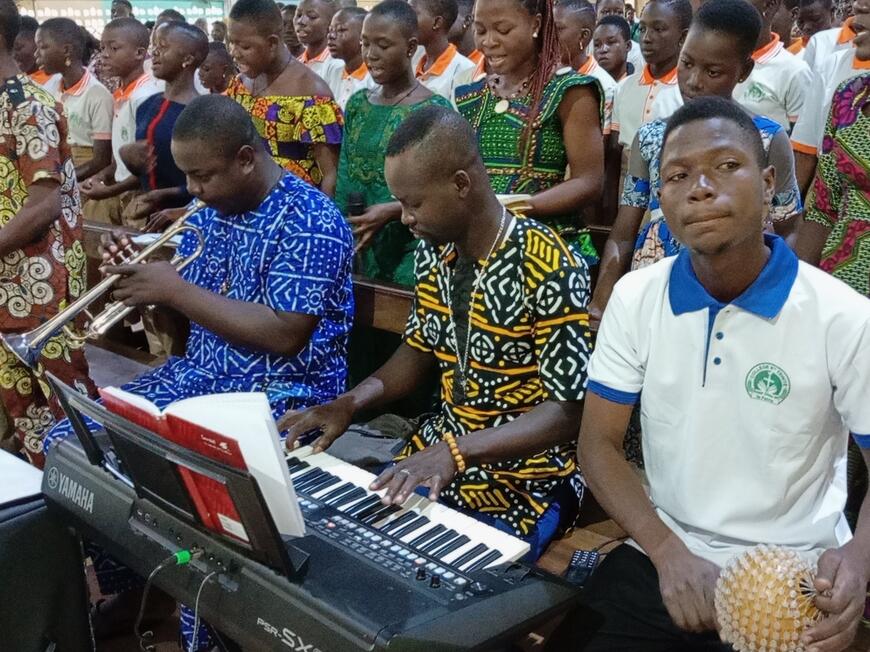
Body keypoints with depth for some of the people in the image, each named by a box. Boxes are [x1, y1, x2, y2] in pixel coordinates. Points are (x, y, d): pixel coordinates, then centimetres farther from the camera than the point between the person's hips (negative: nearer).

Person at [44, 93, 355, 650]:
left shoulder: (309, 223, -17)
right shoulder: (212, 210, 9)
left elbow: (284, 337, -25)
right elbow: (190, 299, 16)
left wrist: (175, 290, -23)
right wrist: (139, 275, -6)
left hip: (280, 395, -8)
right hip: (200, 375, 9)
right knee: (70, 444, 0)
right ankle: (119, 591, 16)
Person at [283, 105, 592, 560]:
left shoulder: (546, 268, -22)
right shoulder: (434, 251, 0)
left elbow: (569, 411, -21)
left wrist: (456, 451, -31)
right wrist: (350, 403, -2)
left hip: (525, 480, -6)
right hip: (439, 453, 7)